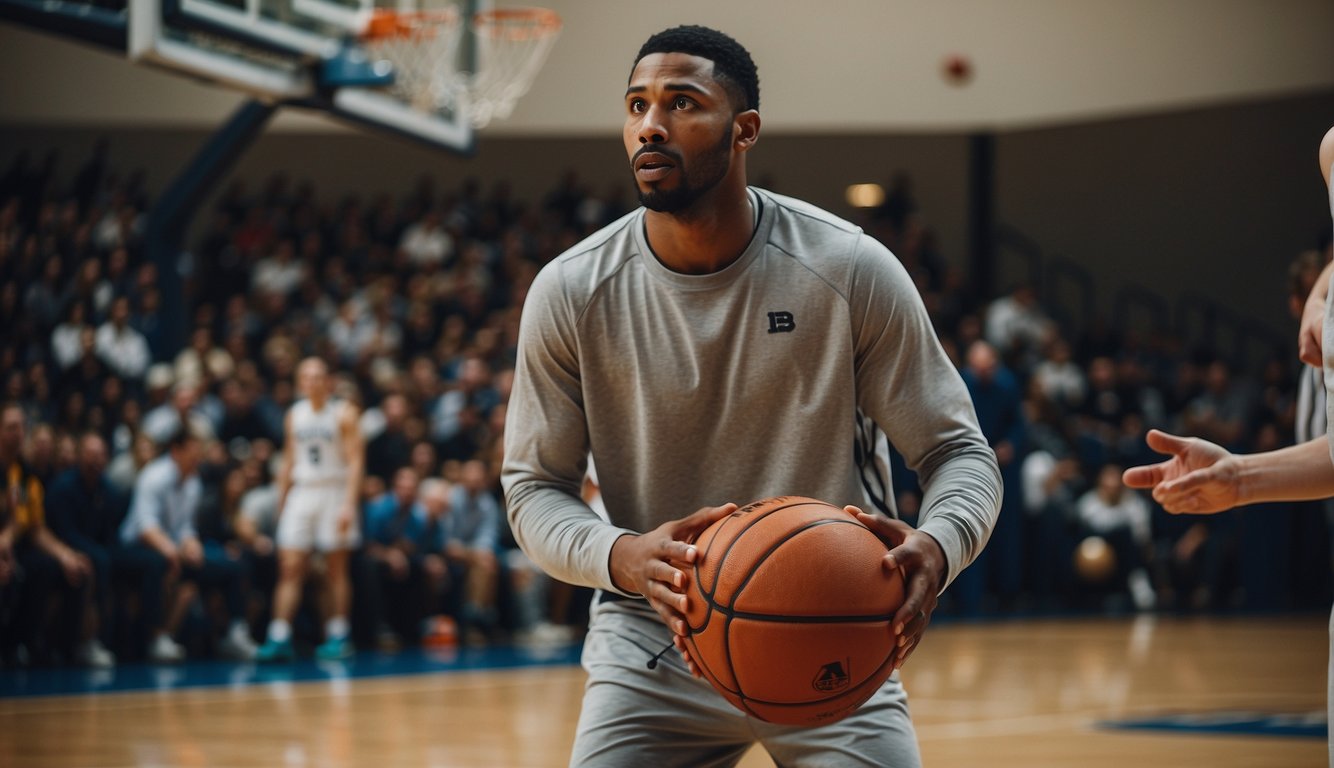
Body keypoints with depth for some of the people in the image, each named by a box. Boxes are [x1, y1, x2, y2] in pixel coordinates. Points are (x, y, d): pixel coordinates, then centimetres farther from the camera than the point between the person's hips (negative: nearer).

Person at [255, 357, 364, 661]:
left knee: (336, 570, 1)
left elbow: (355, 461, -8)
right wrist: (280, 503, 13)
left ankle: (338, 636, 9)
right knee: (289, 568, -5)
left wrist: (349, 504, -18)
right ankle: (279, 638, -9)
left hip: (334, 493, -4)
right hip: (301, 493, 4)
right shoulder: (294, 415, 12)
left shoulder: (343, 413, -3)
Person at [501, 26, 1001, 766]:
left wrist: (936, 546, -31)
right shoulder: (569, 293, -9)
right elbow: (533, 485, -3)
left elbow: (959, 452, -7)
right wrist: (621, 558, -26)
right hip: (654, 633, 1)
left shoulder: (852, 270, -12)